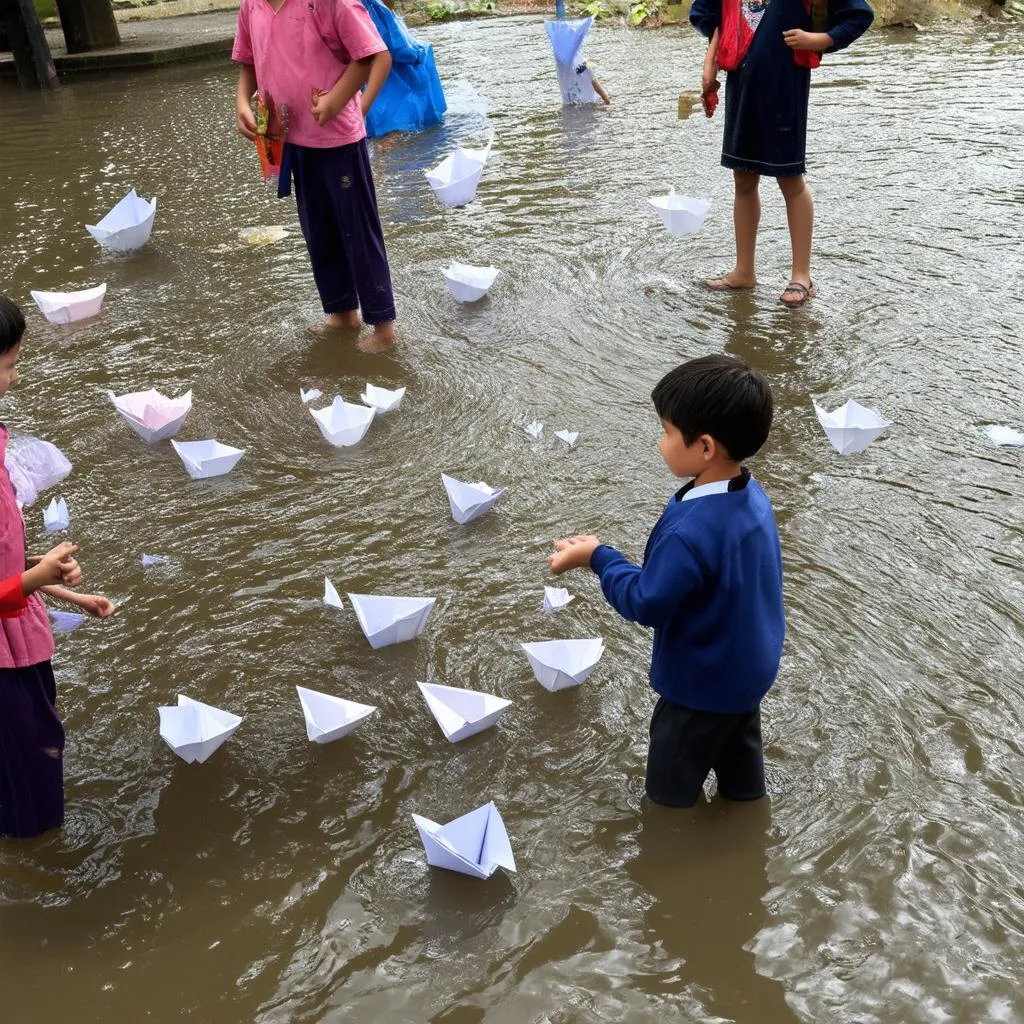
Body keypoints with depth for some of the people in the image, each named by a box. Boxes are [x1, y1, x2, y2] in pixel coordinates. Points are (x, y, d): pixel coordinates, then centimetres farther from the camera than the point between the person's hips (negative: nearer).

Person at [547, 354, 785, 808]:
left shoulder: (690, 533, -38)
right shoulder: (752, 495, -10)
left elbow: (647, 604, -26)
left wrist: (598, 557, -15)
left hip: (703, 685, -8)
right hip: (751, 669, 8)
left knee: (669, 794, 16)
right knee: (741, 768, 29)